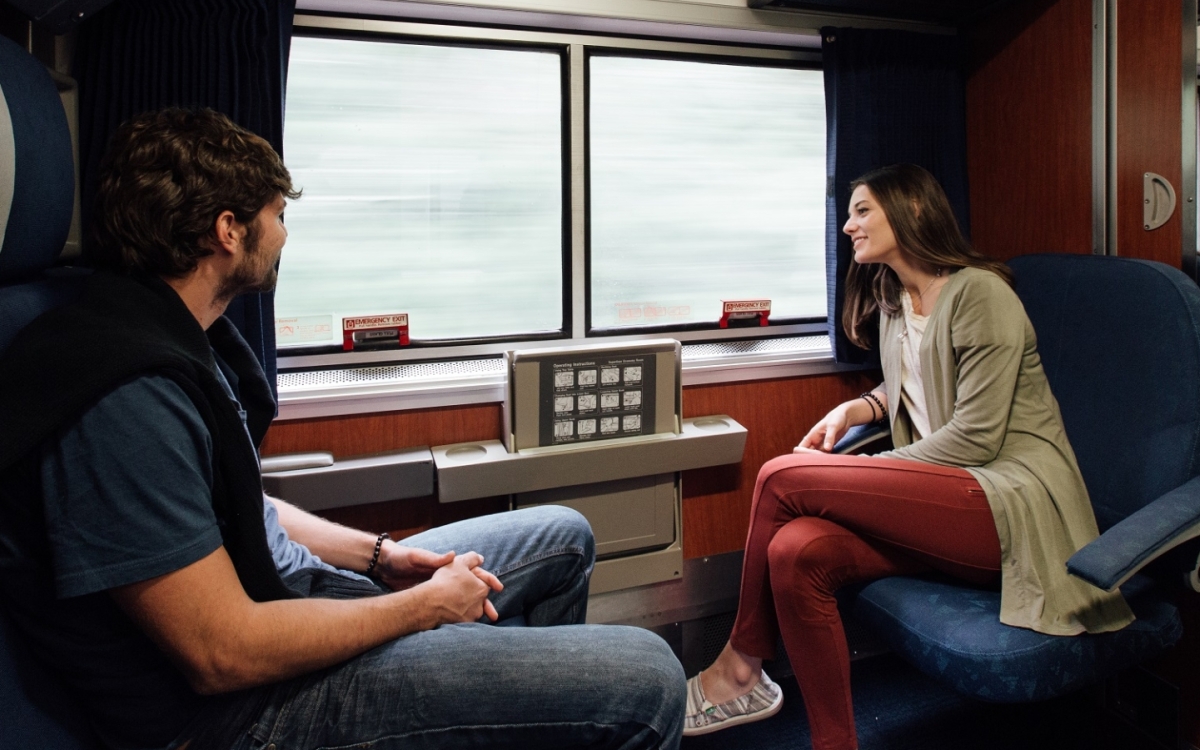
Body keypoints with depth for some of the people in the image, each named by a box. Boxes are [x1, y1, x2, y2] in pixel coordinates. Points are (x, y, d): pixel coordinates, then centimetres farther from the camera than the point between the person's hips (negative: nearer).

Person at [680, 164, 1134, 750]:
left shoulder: (978, 293, -8)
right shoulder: (893, 304, 18)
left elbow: (976, 436, -14)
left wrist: (867, 477, -11)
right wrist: (860, 407, 10)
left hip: (1014, 504, -7)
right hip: (947, 500, 8)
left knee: (782, 478, -20)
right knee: (796, 553, -22)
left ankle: (740, 668, -4)